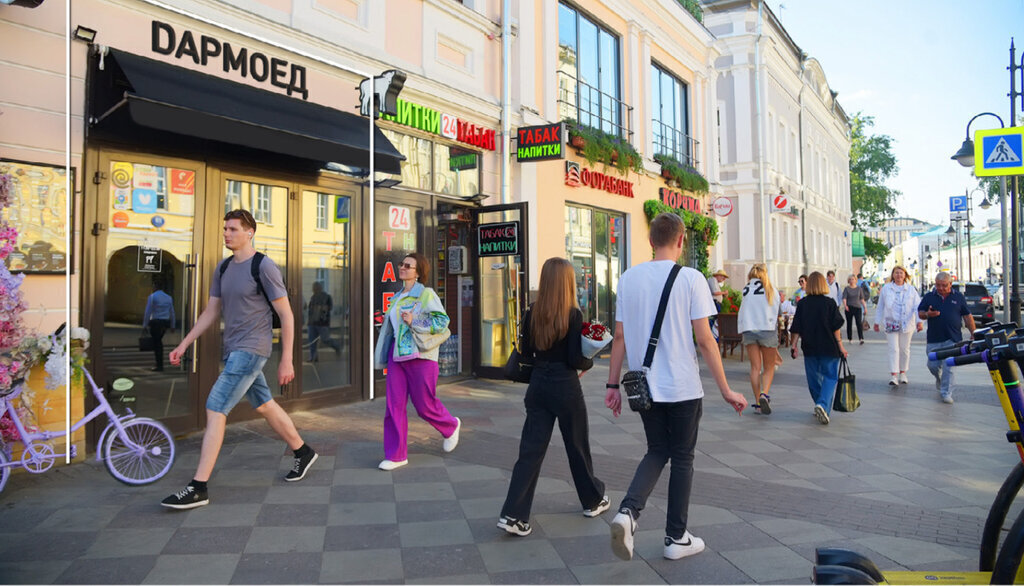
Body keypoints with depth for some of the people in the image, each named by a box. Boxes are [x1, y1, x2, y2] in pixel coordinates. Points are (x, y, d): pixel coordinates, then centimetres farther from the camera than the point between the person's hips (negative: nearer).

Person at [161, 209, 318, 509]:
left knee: (215, 410, -12)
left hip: (251, 349, -8)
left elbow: (286, 316, -10)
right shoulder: (223, 268, 11)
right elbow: (210, 312, 17)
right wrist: (184, 345, 10)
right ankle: (303, 452, 35)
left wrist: (286, 360, -11)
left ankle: (198, 488, -5)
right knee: (265, 406, 17)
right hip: (233, 350, 8)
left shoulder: (264, 267, -11)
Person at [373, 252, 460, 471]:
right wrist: (384, 355, 22)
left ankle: (451, 426, 34)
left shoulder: (426, 294, -7)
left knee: (425, 405, 4)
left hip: (420, 357, -6)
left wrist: (415, 321, -21)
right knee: (394, 405, 1)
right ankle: (396, 455, 9)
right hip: (397, 355, 6)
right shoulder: (398, 297, 14)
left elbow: (442, 320, -15)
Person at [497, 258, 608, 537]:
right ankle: (593, 500, 35)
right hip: (565, 387, -4)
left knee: (531, 449, 6)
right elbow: (576, 360, -15)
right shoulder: (573, 315, -14)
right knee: (577, 446, 15)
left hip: (538, 385, 4)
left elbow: (526, 354, 5)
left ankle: (513, 515, 1)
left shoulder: (532, 315, -1)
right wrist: (590, 362, 5)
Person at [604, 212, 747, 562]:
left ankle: (628, 511, -3)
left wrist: (613, 384, 10)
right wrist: (726, 391, -5)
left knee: (657, 452, 19)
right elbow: (704, 340, -12)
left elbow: (620, 336, 3)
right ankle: (677, 538, 22)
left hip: (644, 386, 4)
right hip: (683, 388, -3)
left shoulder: (629, 279, 1)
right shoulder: (691, 279, -10)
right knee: (682, 458, 12)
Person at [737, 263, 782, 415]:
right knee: (769, 367, 9)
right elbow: (775, 314, 9)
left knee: (755, 367, 6)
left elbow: (743, 312, 3)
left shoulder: (746, 288, 9)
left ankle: (758, 402, 4)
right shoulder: (771, 289, 8)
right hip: (767, 329, -1)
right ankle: (764, 393, -15)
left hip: (748, 329, 1)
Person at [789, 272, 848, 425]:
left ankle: (820, 406, 25)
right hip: (829, 347, -2)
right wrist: (840, 346, 0)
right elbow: (836, 327, -5)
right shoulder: (829, 303, -5)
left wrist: (793, 345, 5)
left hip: (809, 348, 2)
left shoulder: (802, 304, 0)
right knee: (830, 377, 4)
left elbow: (796, 328, -1)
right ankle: (823, 405, -16)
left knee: (814, 378, 14)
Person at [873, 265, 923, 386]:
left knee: (905, 349, 10)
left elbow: (917, 306, -1)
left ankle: (903, 373, 23)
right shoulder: (886, 288, 4)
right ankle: (893, 376, -11)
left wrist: (919, 321, -13)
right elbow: (880, 306, 8)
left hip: (906, 324, 2)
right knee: (893, 349, -8)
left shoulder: (911, 289, 5)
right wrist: (877, 322, 8)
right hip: (891, 323, -1)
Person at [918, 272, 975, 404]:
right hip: (933, 339, 1)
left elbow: (967, 316, 9)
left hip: (952, 339, -1)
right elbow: (919, 313, 9)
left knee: (948, 366, -5)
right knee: (932, 365, 6)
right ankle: (939, 379, 38)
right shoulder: (929, 297, 7)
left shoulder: (958, 297, 7)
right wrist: (927, 314, -15)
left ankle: (946, 393, 2)